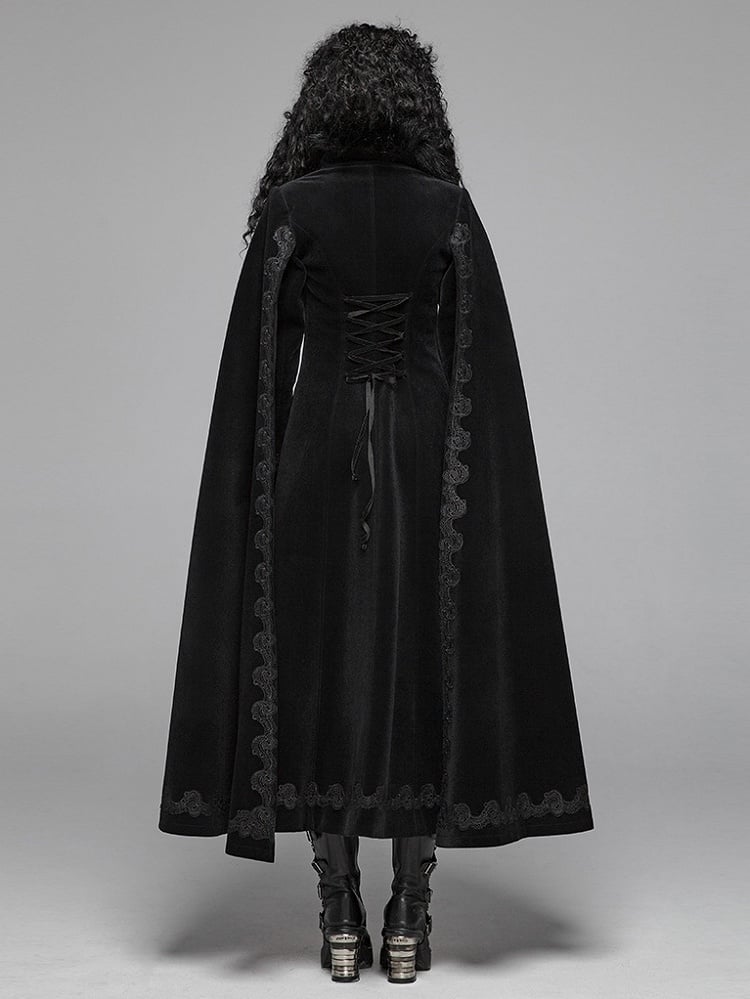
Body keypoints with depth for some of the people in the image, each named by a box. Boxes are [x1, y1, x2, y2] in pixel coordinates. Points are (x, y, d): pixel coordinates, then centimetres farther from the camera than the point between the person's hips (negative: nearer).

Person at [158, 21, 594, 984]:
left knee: (322, 678, 8)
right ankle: (409, 921, 13)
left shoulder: (291, 207, -2)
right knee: (424, 674, 8)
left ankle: (340, 922, 13)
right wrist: (477, 486, 5)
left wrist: (267, 486, 4)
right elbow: (486, 361, -2)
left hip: (320, 456, 0)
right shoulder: (449, 208, -1)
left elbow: (260, 364, -3)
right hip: (427, 456, 1)